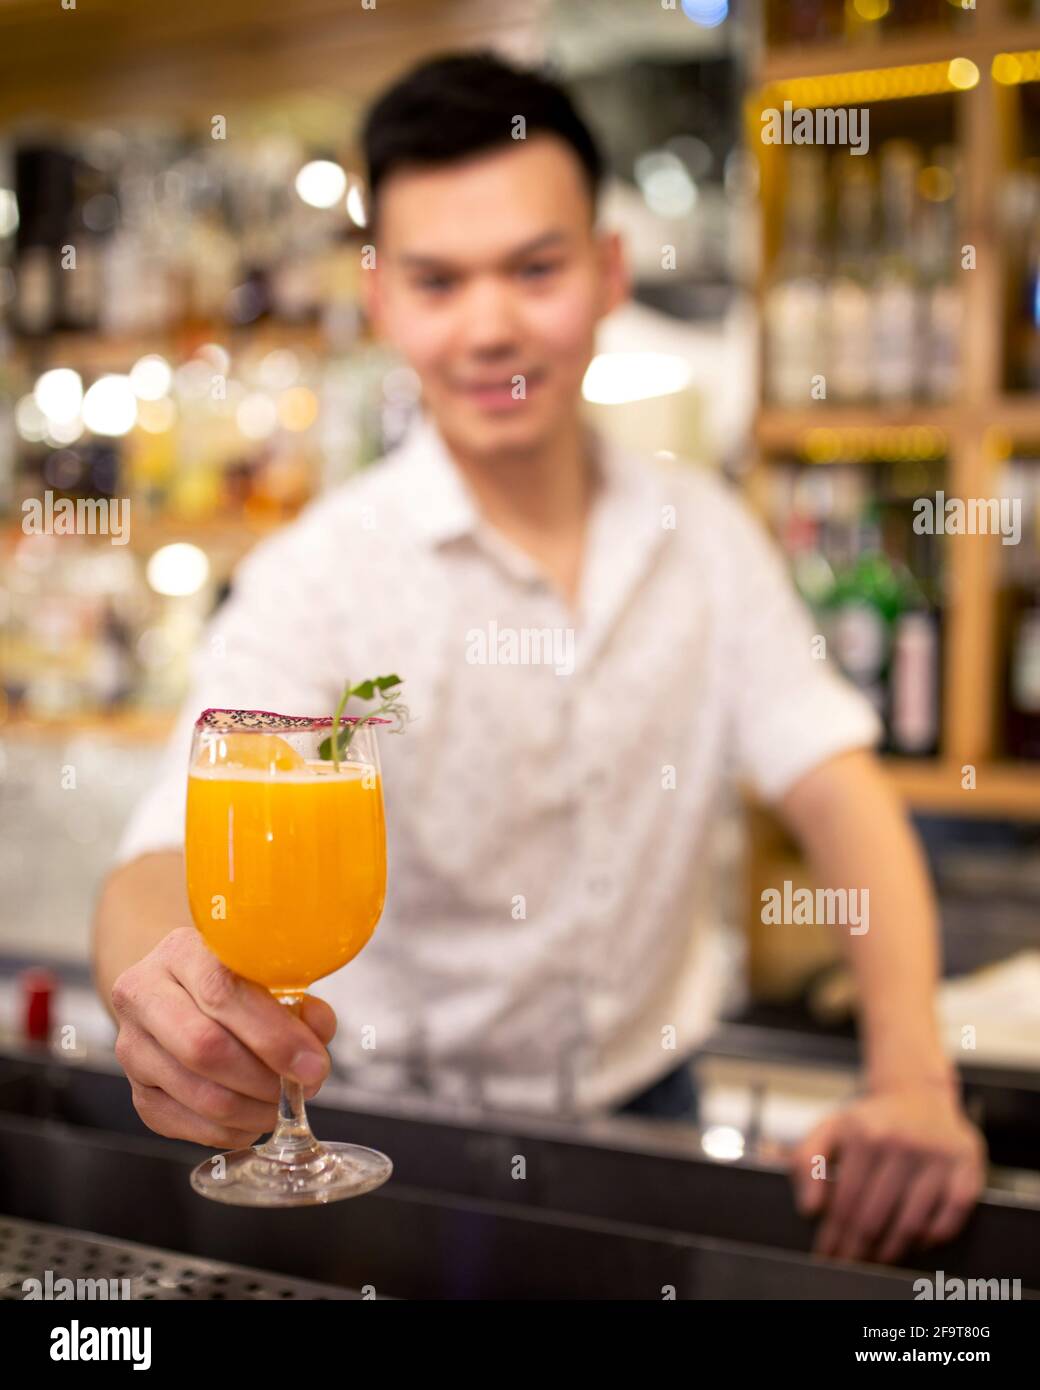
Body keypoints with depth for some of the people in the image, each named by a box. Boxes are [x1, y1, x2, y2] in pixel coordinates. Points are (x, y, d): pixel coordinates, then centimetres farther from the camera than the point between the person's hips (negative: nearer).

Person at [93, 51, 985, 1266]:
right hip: (400, 1131, -2)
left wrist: (912, 1078, -22)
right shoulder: (316, 577, -16)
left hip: (644, 1106, 3)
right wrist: (163, 986, -52)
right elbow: (175, 858, -28)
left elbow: (835, 789, -6)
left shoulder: (705, 533, -3)